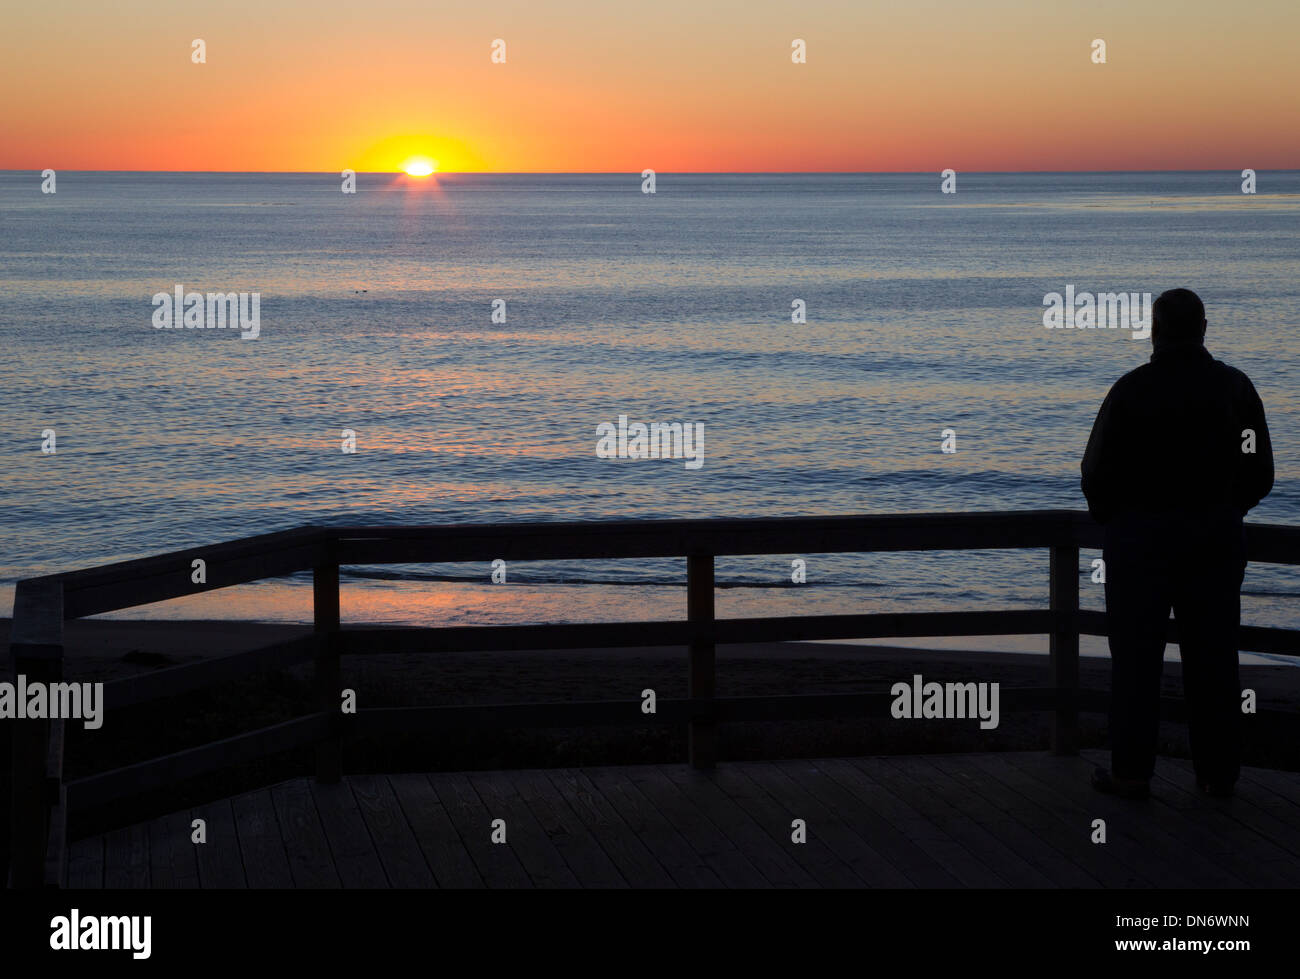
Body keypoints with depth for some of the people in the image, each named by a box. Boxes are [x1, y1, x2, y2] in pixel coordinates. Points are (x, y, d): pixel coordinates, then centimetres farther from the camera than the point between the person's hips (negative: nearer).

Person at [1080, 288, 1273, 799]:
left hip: (1141, 535, -3)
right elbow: (1260, 473, 7)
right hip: (1218, 537, 4)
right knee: (1213, 656, 9)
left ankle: (1131, 772, 5)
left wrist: (1108, 516, 9)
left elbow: (1097, 472, -9)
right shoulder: (1235, 387, 2)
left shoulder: (1132, 389, -11)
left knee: (1136, 656, 3)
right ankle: (1218, 771, 13)